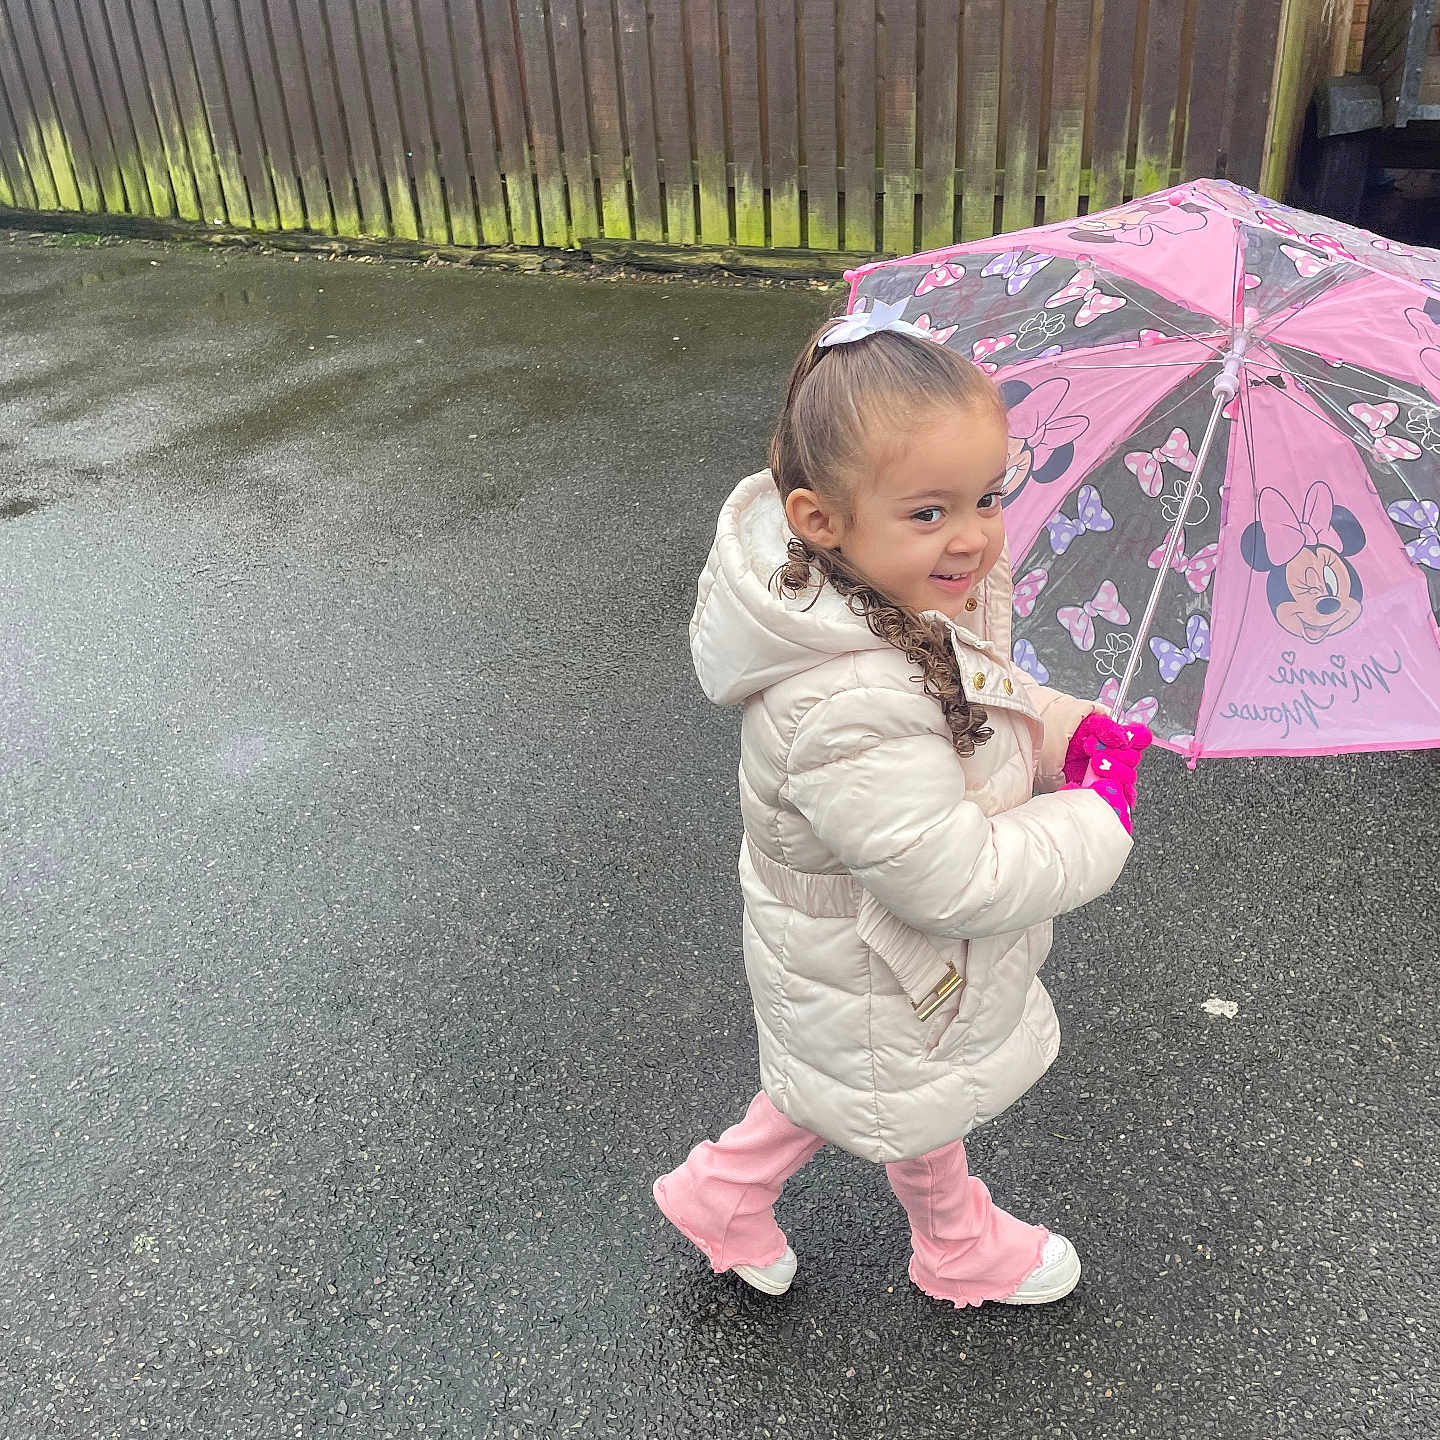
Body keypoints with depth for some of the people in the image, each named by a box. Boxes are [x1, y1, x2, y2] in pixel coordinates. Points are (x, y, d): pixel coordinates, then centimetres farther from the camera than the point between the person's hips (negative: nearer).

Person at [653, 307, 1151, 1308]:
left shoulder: (913, 597, -13)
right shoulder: (850, 711, -43)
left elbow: (983, 694, 8)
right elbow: (957, 881, -36)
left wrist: (1064, 727, -9)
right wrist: (1097, 819, -23)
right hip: (890, 995, -8)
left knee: (841, 1082, 33)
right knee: (922, 1114, 24)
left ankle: (723, 1194, 54)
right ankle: (963, 1249, 57)